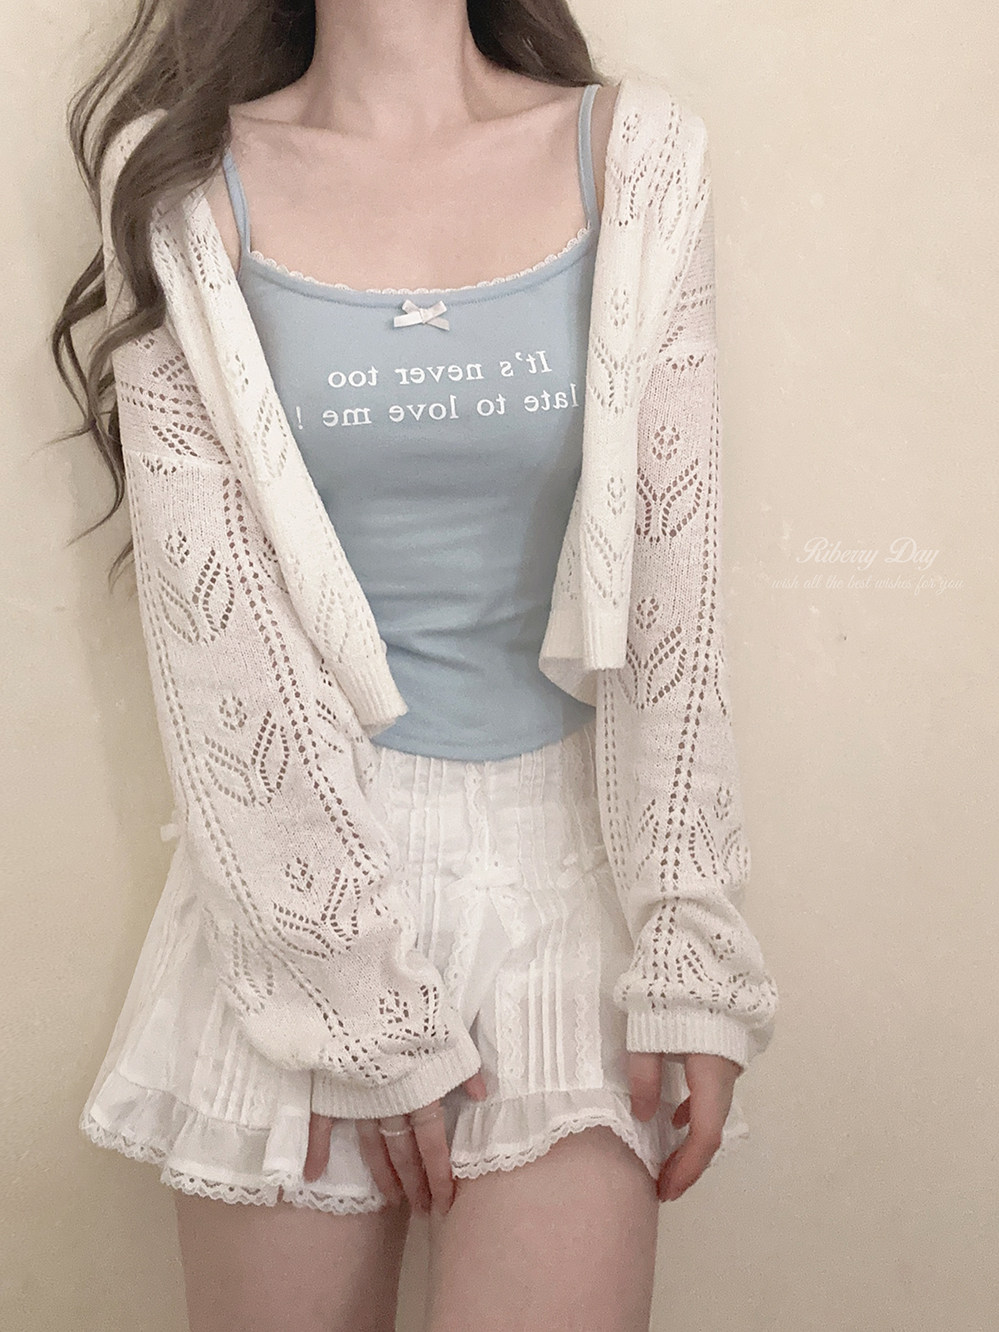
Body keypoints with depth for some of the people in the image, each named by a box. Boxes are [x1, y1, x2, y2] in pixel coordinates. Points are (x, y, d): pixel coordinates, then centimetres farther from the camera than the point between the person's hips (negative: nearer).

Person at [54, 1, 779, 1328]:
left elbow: (671, 585, -2)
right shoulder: (185, 184, -1)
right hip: (300, 850, 0)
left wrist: (692, 958, -7)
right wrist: (361, 1000, -10)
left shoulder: (634, 159, 2)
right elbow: (212, 621, -7)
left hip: (567, 842, 1)